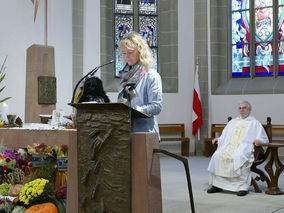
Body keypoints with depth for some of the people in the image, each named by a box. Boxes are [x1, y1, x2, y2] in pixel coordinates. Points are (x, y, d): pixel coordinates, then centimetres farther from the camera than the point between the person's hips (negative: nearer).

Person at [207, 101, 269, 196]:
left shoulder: (255, 123, 17)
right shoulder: (232, 122, 30)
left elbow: (265, 139, 10)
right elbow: (224, 136, 33)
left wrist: (259, 140, -12)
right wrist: (218, 139, 12)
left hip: (244, 147, -4)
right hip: (228, 146, 4)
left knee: (239, 157, -37)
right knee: (217, 156, -24)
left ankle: (243, 186, -32)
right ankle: (217, 185, -19)